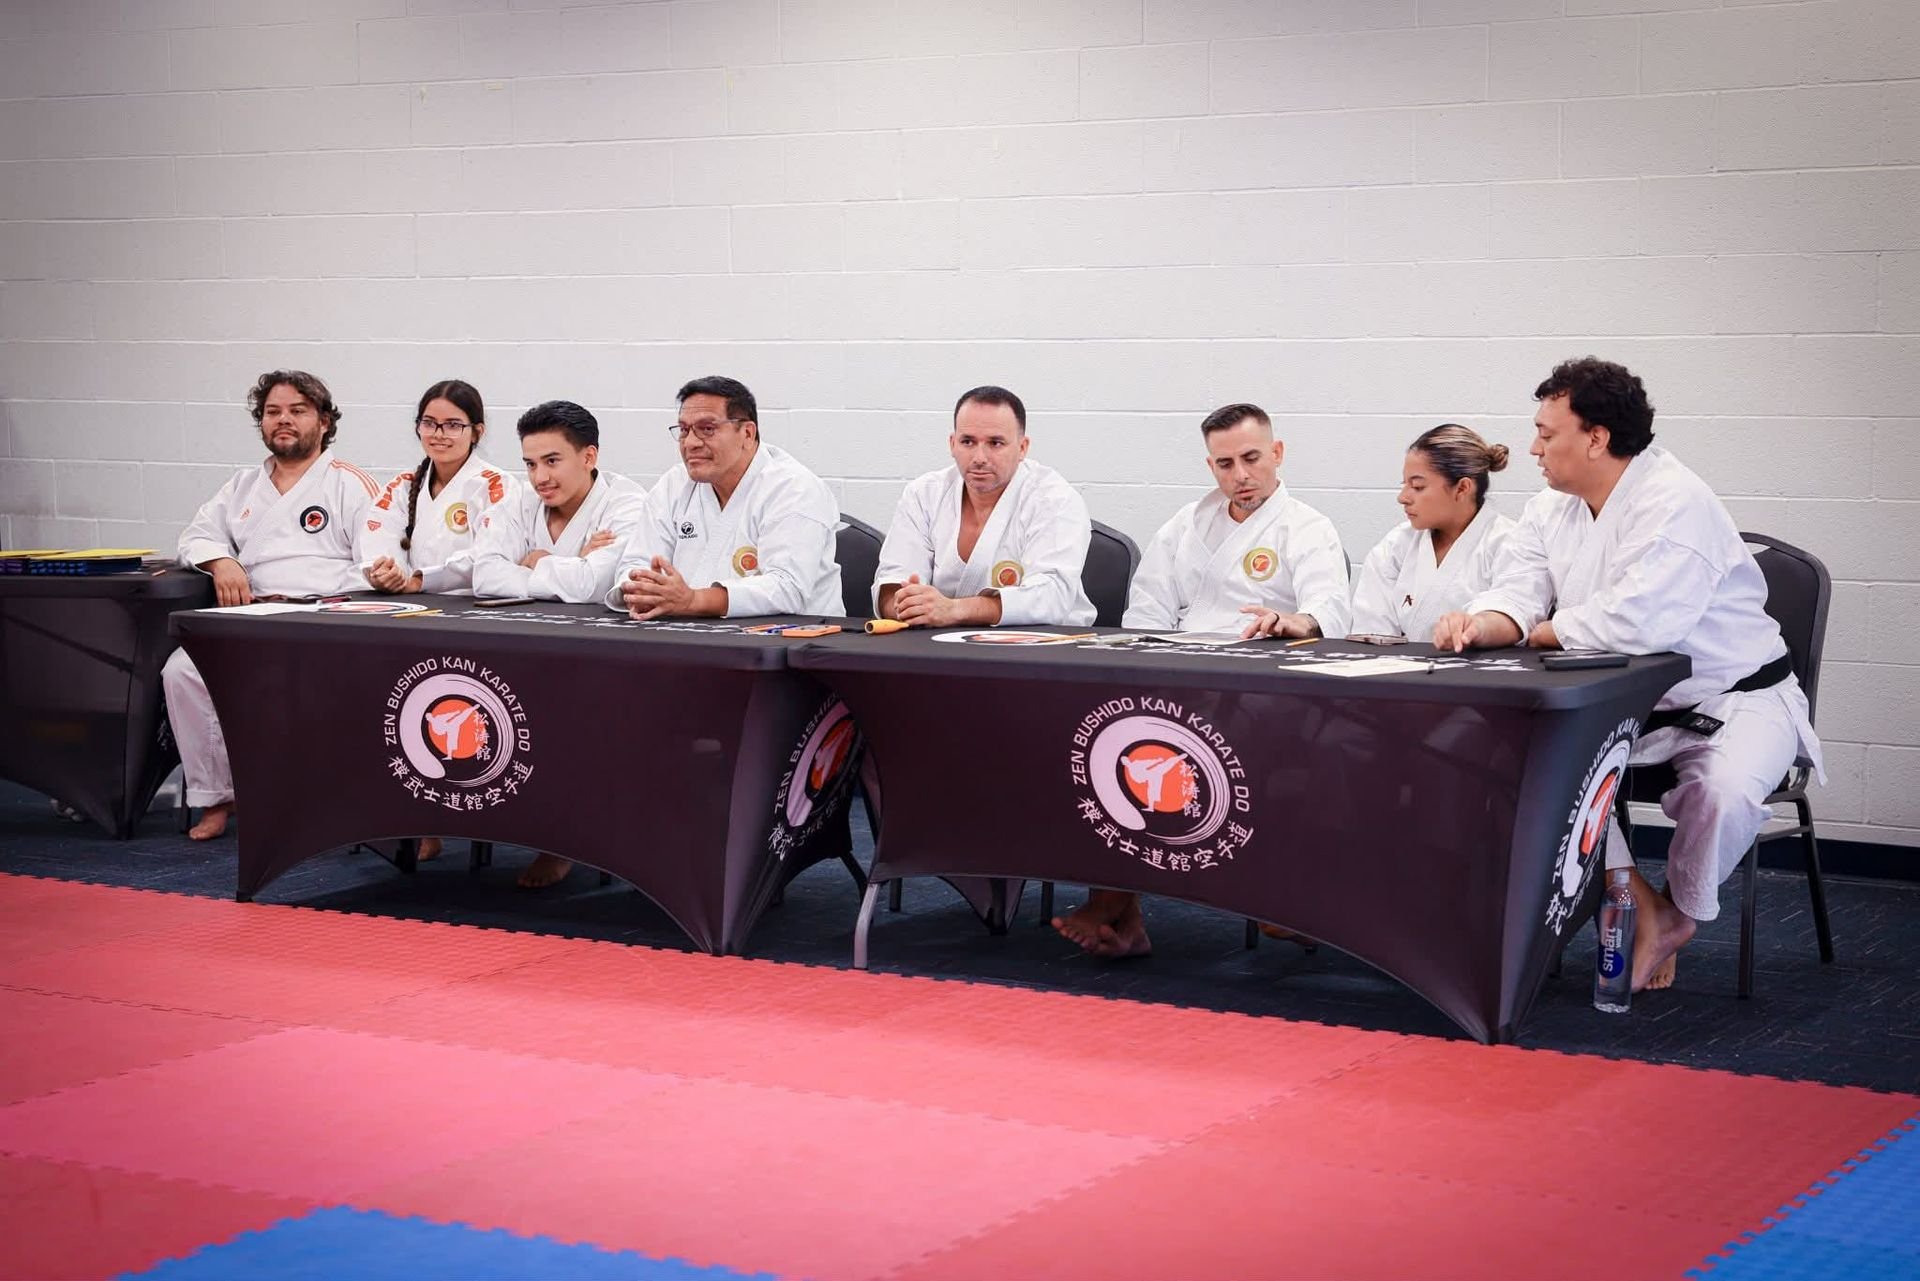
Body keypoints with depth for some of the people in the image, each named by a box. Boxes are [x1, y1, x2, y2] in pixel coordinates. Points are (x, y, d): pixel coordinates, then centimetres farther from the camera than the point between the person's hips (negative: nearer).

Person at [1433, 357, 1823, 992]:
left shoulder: (1676, 503, -24)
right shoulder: (1552, 510, 4)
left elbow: (1637, 623, -36)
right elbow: (1518, 594, -5)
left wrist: (1536, 632, -19)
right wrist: (1480, 624, -31)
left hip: (1734, 698, -7)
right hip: (1629, 704, 7)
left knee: (1723, 790, -35)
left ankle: (1681, 910, -1)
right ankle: (1647, 913, -5)